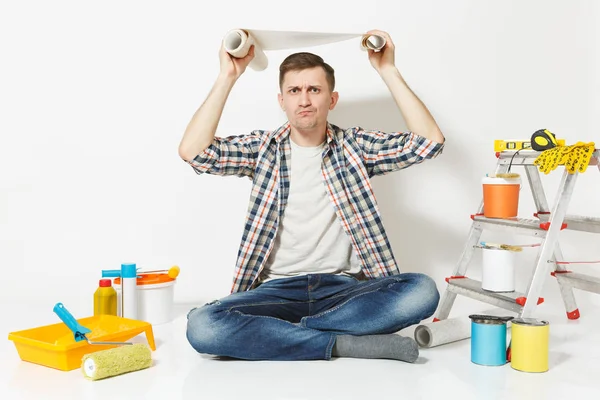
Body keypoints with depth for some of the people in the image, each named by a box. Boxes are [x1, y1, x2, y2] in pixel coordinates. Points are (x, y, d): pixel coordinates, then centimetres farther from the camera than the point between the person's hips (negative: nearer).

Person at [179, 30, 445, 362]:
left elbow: (430, 140, -5)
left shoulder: (355, 146, 8)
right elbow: (192, 151, -8)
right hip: (276, 290, 0)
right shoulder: (262, 148, 7)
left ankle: (273, 334, -19)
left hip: (343, 288, 1)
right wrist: (228, 76, -8)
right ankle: (343, 344, -21)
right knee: (202, 326, -29)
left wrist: (388, 71, -5)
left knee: (421, 291, -29)